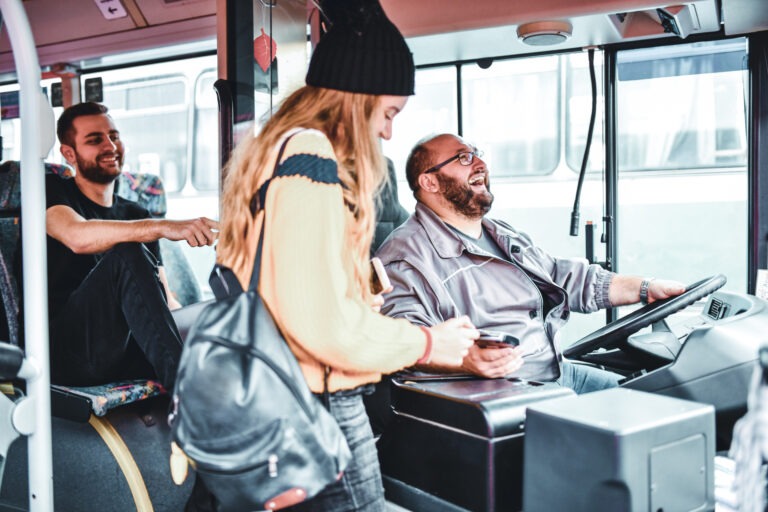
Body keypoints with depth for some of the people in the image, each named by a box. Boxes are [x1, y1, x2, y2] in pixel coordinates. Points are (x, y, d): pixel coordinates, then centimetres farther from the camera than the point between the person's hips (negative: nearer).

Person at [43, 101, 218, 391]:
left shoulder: (136, 215, 21)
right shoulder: (51, 191, 5)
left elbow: (168, 303, 15)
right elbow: (78, 236, -21)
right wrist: (166, 227, -35)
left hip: (127, 353, 5)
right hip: (65, 349, -4)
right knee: (128, 253, -31)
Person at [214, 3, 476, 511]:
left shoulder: (275, 147, 12)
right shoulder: (311, 155, -18)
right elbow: (321, 318, -23)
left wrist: (365, 305, 16)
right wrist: (425, 343, -10)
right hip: (319, 405, -10)